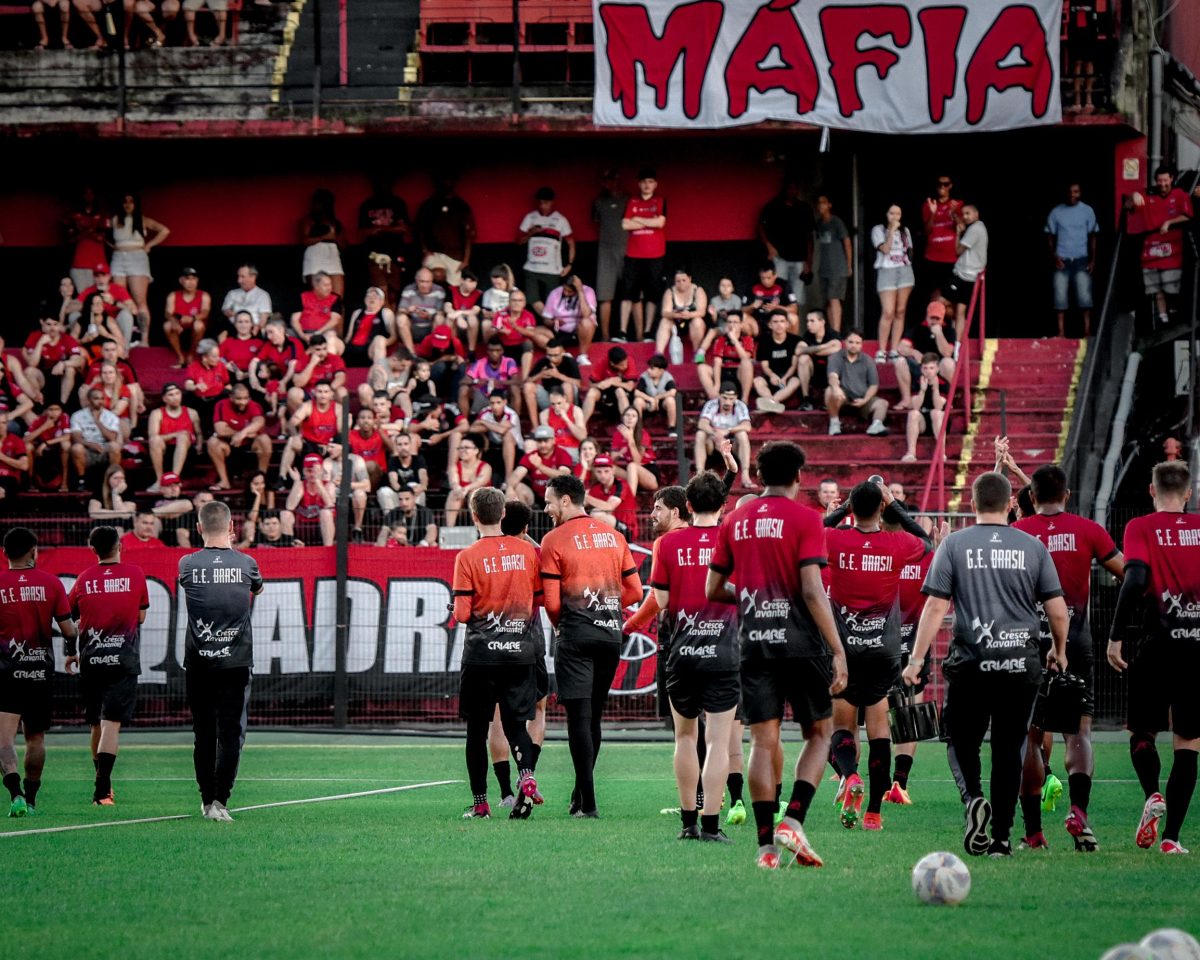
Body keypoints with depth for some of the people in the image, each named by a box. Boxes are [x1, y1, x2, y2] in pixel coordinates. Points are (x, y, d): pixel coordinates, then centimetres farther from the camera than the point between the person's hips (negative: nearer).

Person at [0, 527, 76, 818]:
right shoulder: (51, 583, -1)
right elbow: (68, 630, -1)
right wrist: (75, 633, 21)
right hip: (41, 671, 2)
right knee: (35, 738, 16)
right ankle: (30, 799, 23)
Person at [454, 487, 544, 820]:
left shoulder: (468, 557, -8)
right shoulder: (528, 551, 2)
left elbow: (462, 613, -10)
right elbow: (540, 599, 8)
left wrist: (456, 611, 12)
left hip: (482, 653, -3)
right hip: (520, 651, 3)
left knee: (477, 728, 8)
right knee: (516, 721, 9)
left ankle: (480, 802, 9)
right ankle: (526, 775, -18)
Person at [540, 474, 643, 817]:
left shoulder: (554, 540, -6)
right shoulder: (613, 535, 11)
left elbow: (551, 600, -8)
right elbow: (635, 590, 11)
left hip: (575, 635, -5)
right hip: (611, 633, 5)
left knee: (579, 717, -5)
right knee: (593, 717, 13)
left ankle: (588, 803, -10)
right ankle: (580, 795, 18)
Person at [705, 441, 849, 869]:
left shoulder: (734, 521, 8)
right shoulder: (805, 519, -5)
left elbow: (712, 589, 11)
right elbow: (812, 591, -13)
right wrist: (838, 651, -12)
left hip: (753, 644, 4)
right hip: (800, 643, -3)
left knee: (763, 741, 4)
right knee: (819, 733, 11)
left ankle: (766, 843, -1)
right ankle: (793, 820, -6)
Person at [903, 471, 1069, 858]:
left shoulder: (954, 544, -1)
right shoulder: (1033, 547, 3)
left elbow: (936, 606, -6)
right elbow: (1058, 611, 4)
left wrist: (916, 659, -3)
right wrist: (1059, 650, 22)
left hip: (970, 663, -1)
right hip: (1021, 665, 1)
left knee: (962, 742, 12)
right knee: (1009, 750, 8)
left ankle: (973, 798, -16)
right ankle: (1001, 837, 7)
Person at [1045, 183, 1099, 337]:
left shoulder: (1087, 211, 4)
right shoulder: (1056, 212, 4)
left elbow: (1092, 236, 7)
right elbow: (1050, 236, 8)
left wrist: (1093, 259, -1)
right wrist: (1054, 256, -5)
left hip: (1081, 260, -1)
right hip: (1062, 261, 1)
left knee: (1084, 296, -7)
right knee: (1060, 297, -2)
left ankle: (1087, 331, -5)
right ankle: (1061, 332, 1)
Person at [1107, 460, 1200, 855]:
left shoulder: (1141, 528, -3)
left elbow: (1135, 579, -15)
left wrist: (1115, 637, -13)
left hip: (1156, 644, -2)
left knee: (1141, 732, 15)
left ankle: (1153, 795, -12)